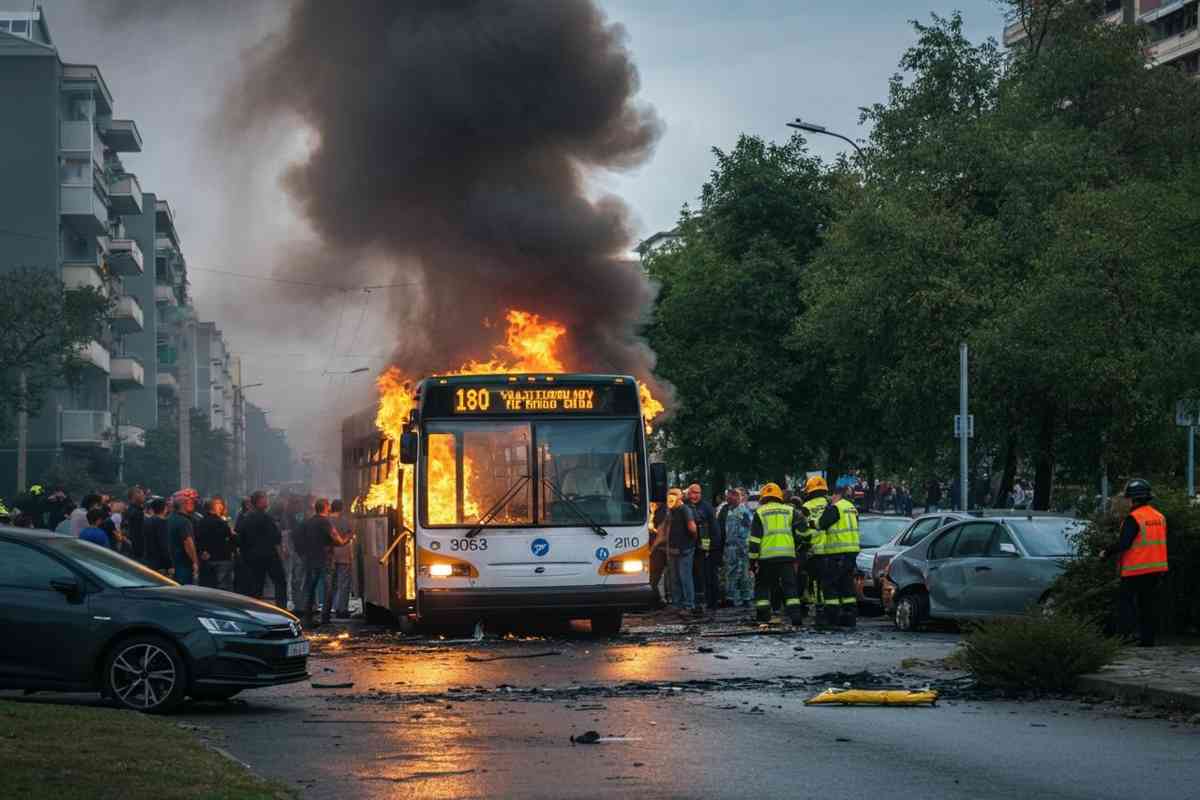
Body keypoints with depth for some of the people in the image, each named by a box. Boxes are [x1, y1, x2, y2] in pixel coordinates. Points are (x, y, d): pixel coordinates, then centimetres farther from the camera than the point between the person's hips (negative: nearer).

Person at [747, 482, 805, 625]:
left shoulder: (760, 513, 5)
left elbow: (754, 538, 1)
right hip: (787, 553, 1)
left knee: (762, 586, 11)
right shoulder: (789, 511, 11)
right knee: (790, 586, 3)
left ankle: (763, 614, 6)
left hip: (766, 555, -1)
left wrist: (752, 558, 4)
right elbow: (802, 527, 4)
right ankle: (795, 614, -8)